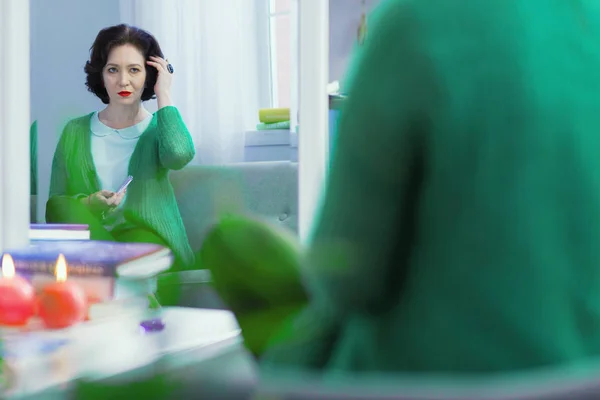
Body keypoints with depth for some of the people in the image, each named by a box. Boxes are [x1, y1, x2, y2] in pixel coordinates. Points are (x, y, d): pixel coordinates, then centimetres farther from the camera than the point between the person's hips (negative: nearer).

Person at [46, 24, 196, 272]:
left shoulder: (158, 128, 9)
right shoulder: (75, 132, 14)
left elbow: (180, 154, -19)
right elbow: (56, 208, 8)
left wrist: (163, 94, -7)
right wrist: (88, 203, -14)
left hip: (148, 239, -3)